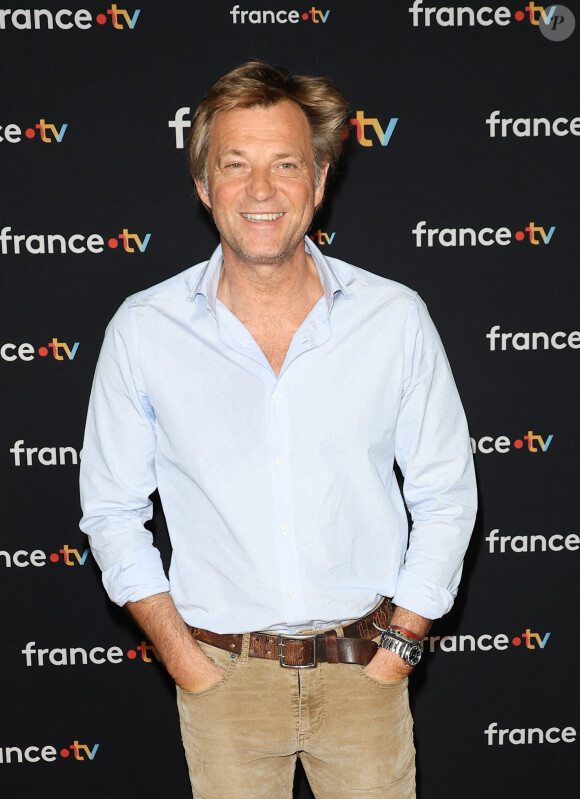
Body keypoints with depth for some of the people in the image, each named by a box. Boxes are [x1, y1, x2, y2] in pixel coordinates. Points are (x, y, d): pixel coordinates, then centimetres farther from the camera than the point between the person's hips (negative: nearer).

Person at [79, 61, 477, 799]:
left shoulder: (395, 317, -6)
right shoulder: (143, 329, -6)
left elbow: (445, 495, 2)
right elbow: (112, 509, 2)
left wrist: (397, 650, -4)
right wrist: (185, 662, -3)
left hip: (364, 670, 0)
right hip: (223, 674, 0)